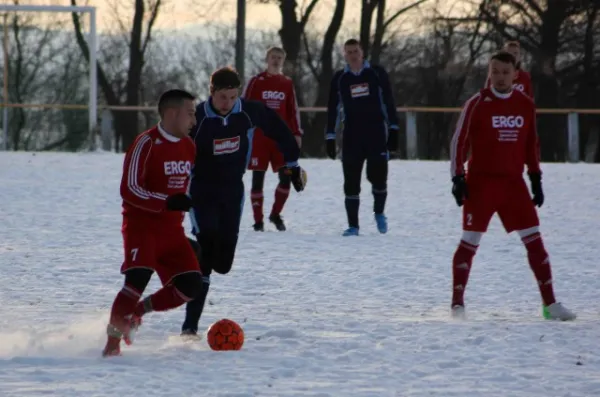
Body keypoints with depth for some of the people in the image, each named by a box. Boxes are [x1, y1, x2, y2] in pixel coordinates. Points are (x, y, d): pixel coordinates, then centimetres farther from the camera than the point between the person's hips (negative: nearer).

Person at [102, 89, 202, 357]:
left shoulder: (188, 146, 11)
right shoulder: (147, 144, -14)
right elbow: (130, 190, -20)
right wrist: (167, 203, -28)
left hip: (171, 229, 7)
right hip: (141, 224, -7)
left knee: (190, 285, -7)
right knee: (138, 279, -24)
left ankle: (136, 312, 12)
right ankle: (112, 342, -13)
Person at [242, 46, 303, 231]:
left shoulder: (287, 83, 10)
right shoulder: (256, 82, 0)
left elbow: (293, 110, 14)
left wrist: (296, 133, 7)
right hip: (259, 138, -3)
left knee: (286, 177, -5)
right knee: (258, 178, 0)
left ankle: (275, 214, 14)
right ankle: (258, 220, 6)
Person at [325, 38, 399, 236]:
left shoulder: (377, 73, 3)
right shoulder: (339, 79, 7)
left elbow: (388, 102, 4)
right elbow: (333, 109, 10)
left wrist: (393, 130, -2)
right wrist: (330, 138, 5)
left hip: (376, 134, -2)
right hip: (351, 136, 2)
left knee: (378, 175, -9)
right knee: (351, 181, -1)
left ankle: (379, 213, 19)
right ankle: (353, 225, 5)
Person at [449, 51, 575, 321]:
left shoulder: (525, 105, 7)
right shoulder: (477, 104, -6)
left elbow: (531, 144, 16)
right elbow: (459, 141, -5)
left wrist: (536, 178, 13)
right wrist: (458, 178, -11)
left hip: (513, 183, 4)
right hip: (481, 183, -4)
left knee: (534, 240, -1)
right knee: (470, 242, -5)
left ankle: (550, 304, 3)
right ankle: (457, 303, 5)